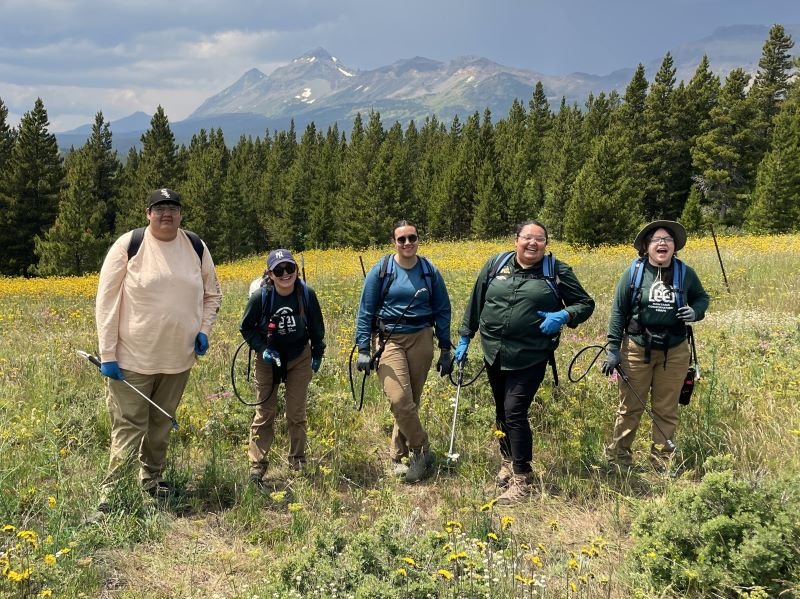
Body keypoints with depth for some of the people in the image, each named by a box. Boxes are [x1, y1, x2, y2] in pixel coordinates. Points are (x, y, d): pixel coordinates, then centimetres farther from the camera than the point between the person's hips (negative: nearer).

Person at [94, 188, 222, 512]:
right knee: (128, 429, -4)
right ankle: (110, 494, 6)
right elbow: (106, 301, -8)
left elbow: (212, 294, 17)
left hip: (178, 358, 4)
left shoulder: (196, 247, 3)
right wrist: (107, 354, -11)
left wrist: (203, 329, 1)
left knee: (162, 425, 18)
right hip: (133, 359, -4)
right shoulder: (129, 245, -9)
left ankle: (152, 479, 35)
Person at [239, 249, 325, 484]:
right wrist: (262, 349, -18)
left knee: (297, 414, 7)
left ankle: (297, 463, 23)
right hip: (268, 358, -1)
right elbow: (246, 328, -5)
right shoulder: (260, 297, -22)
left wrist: (318, 354, 9)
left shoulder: (307, 294, -18)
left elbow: (316, 326, 1)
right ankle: (256, 467, 10)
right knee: (265, 413, 1)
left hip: (299, 358, 1)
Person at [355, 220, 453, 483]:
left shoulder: (430, 271, 4)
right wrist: (363, 349, -5)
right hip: (390, 340, -2)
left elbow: (442, 311, 10)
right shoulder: (381, 271, -2)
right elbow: (365, 312, 1)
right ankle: (422, 451, 3)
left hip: (421, 339, 2)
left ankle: (399, 456, 21)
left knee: (412, 401, 4)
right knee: (400, 400, -16)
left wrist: (445, 349, 6)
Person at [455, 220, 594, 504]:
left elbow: (586, 304, 5)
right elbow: (475, 303, 14)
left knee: (515, 413, -9)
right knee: (501, 411, 16)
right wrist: (465, 337, 15)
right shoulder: (496, 265, 5)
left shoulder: (557, 271, -2)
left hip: (530, 357, -4)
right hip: (494, 353, 4)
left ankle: (522, 479, 4)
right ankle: (507, 460, 39)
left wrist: (564, 316, -15)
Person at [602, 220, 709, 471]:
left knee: (667, 410, 10)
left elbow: (701, 298, 18)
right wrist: (613, 348, -5)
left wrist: (695, 312, -7)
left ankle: (662, 460, 23)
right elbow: (618, 311, -2)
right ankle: (618, 457, 19)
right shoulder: (633, 272, -5)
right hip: (637, 349, -2)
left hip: (674, 352, 2)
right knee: (630, 407, 6)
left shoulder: (685, 273, 0)